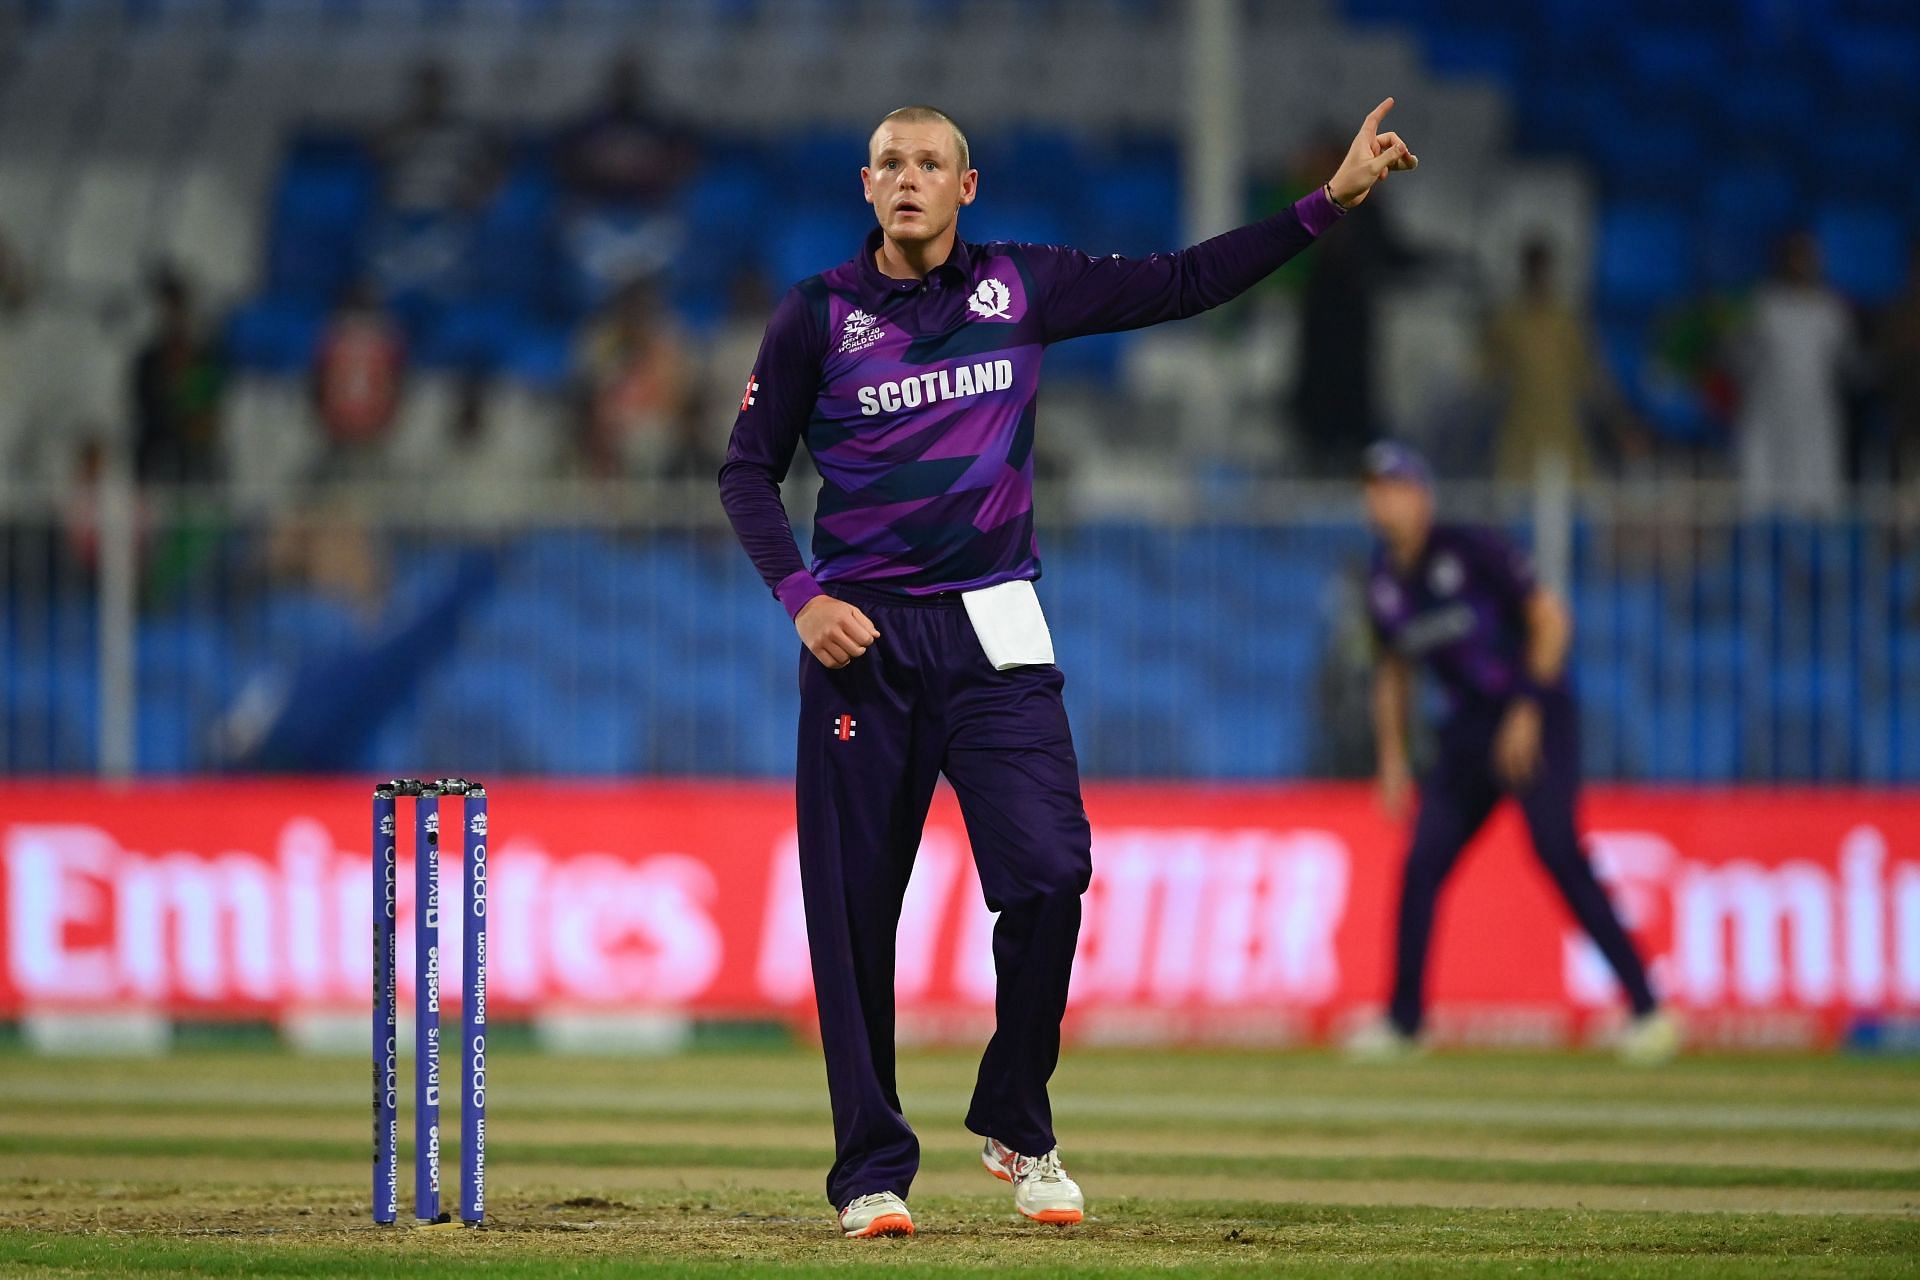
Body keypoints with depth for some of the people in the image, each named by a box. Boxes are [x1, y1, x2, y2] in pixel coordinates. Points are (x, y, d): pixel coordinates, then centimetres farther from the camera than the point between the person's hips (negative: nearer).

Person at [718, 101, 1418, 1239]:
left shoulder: (1025, 287, 7)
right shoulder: (819, 314, 2)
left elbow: (1187, 284, 7)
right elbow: (750, 471, 6)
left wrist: (1330, 203, 1)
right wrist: (800, 595, -8)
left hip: (992, 633, 1)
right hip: (861, 636, -1)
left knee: (1050, 871, -13)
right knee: (854, 910, -2)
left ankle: (1018, 1128, 7)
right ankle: (873, 1172, 7)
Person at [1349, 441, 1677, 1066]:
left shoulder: (1472, 551, -12)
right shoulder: (1383, 584, 7)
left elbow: (1551, 619, -12)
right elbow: (1393, 673, 20)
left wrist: (1528, 711, -18)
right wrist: (1392, 760, 13)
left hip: (1536, 721, -7)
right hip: (1469, 729, 7)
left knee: (1557, 849, -20)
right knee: (1422, 863, 1)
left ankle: (1647, 1008, -21)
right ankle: (1404, 1022, 12)